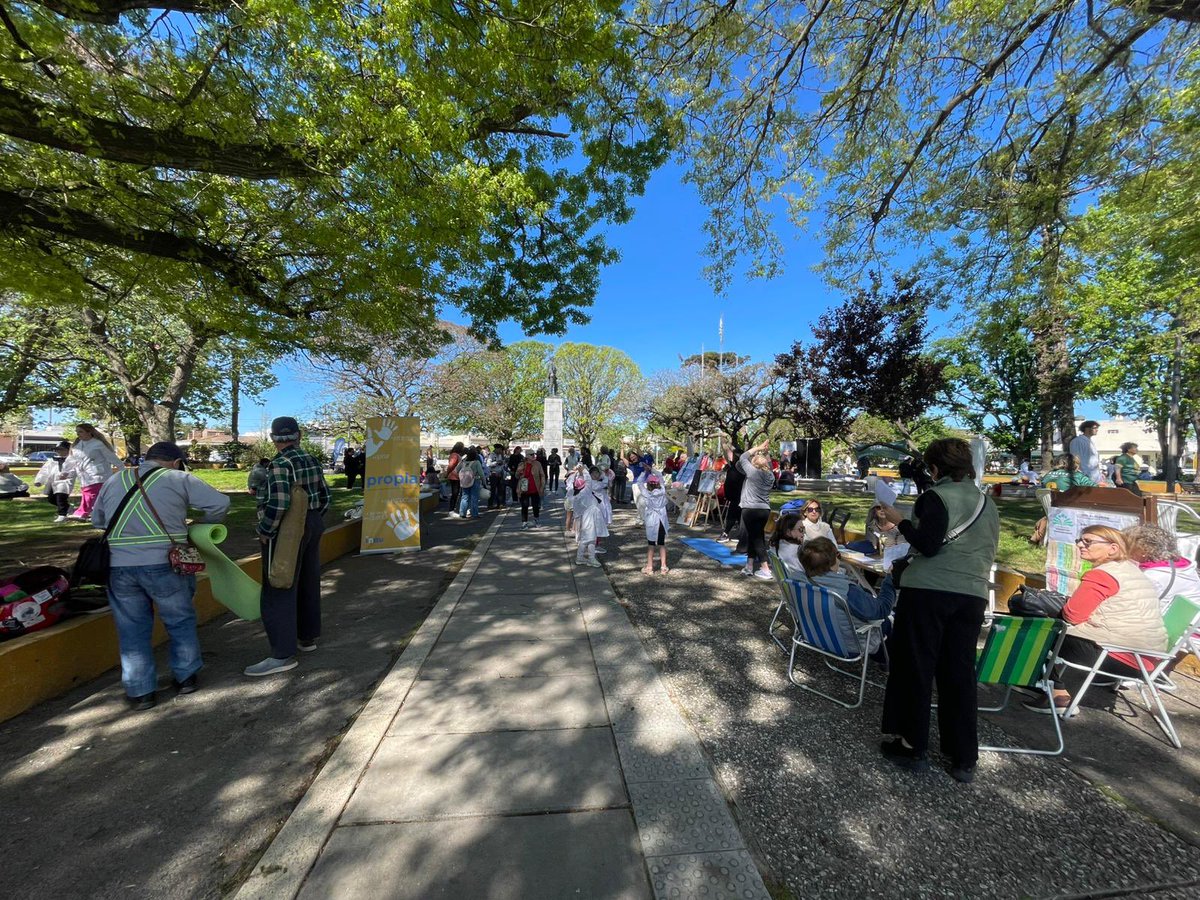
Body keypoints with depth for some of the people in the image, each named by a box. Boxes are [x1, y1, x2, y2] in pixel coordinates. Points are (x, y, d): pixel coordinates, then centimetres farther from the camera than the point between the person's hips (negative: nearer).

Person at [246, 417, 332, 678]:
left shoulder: (281, 464, -17)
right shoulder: (311, 460, 6)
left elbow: (278, 503, -25)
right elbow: (324, 496, 11)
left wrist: (265, 532, -13)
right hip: (312, 526, 8)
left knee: (279, 591, -2)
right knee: (308, 584, 16)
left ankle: (283, 654, 3)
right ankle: (308, 637, 29)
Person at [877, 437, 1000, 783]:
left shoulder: (936, 497, -8)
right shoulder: (988, 504, 14)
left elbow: (927, 545, -15)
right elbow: (988, 553, 20)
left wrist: (900, 521, -3)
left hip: (927, 591, -6)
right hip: (972, 595, 6)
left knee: (915, 667, 6)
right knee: (960, 674, 13)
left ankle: (912, 747, 16)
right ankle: (964, 759, 22)